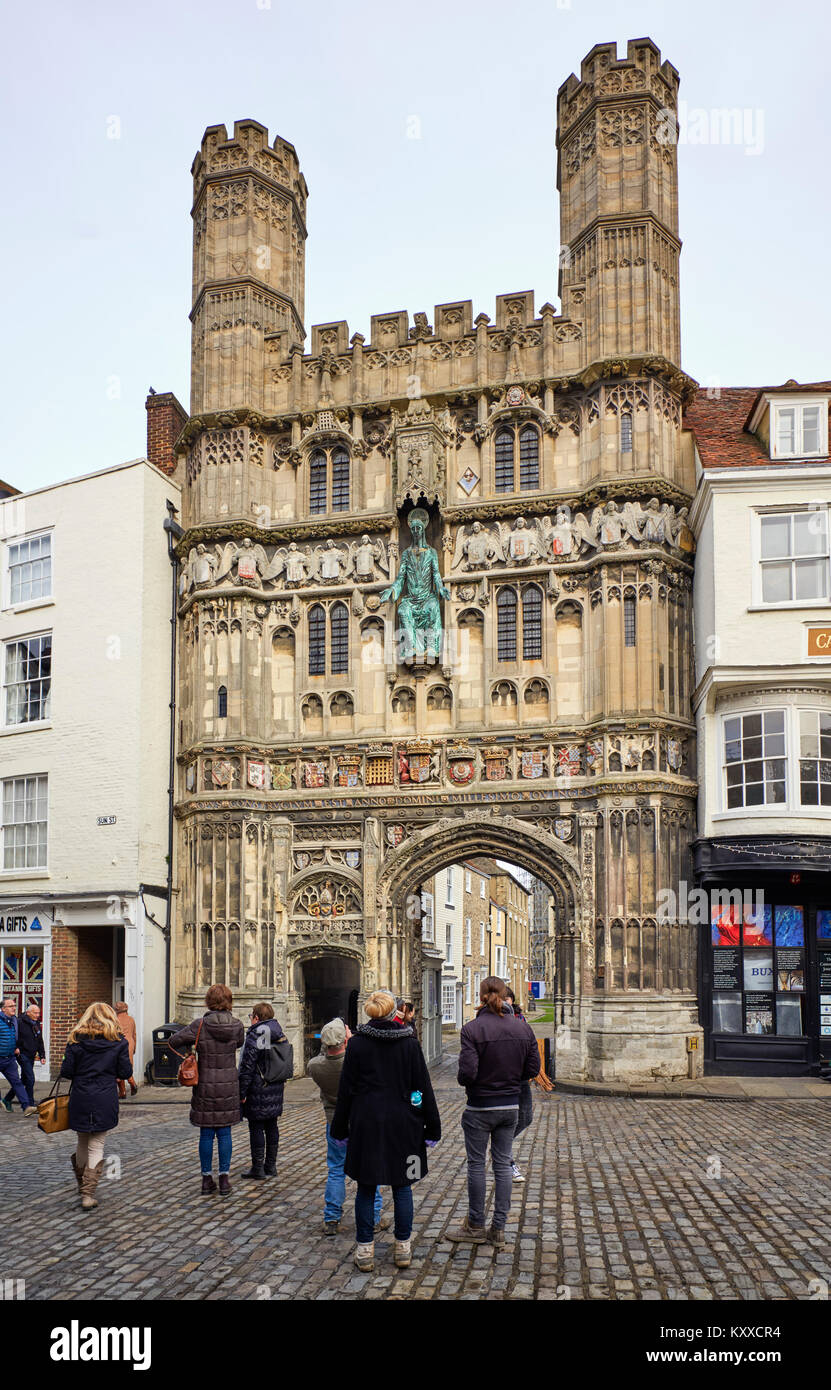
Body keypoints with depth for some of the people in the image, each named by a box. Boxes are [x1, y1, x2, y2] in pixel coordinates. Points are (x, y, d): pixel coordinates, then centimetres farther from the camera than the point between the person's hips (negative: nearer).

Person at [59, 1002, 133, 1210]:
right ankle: (88, 1194, -5)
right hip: (105, 1101, -1)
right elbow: (125, 1072, -1)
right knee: (96, 1146, 3)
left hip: (80, 1099, 1)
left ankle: (82, 1185, 35)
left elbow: (66, 1071, -2)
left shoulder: (77, 1040, 0)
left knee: (82, 1142, 19)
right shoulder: (118, 1042, -1)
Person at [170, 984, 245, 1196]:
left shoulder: (200, 1025, -13)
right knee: (224, 1133, 10)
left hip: (205, 1086, -1)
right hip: (229, 1086, 2)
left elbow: (173, 1042, -8)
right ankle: (224, 1178, 11)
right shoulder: (237, 1026, -6)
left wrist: (192, 1044, 8)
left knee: (206, 1134, 8)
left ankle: (207, 1180, 14)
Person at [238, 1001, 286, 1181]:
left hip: (258, 1091, -8)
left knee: (256, 1128, -1)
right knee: (271, 1126, 13)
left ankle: (258, 1167, 3)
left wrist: (241, 1093, -13)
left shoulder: (254, 1036, -14)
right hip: (276, 1089, 8)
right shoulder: (280, 1036, 10)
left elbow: (247, 1067, -17)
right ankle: (270, 1166, 19)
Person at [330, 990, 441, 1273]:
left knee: (365, 1188, 9)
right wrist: (432, 1126, 5)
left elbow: (346, 1089, 0)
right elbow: (423, 1086, -1)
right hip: (402, 1124, 1)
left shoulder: (357, 1044, -5)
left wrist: (340, 1128, 9)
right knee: (402, 1186, 11)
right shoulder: (409, 1042, -3)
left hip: (366, 1124, 0)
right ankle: (403, 1248, 16)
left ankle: (364, 1250, 12)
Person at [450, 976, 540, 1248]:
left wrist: (463, 1081, 1)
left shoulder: (472, 1029, -17)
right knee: (502, 1164, 11)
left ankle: (476, 1226, 19)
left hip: (480, 1108, -4)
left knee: (476, 1165, 9)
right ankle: (498, 1230, 15)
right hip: (510, 1106, 4)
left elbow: (467, 1072, -21)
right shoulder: (522, 1027, -2)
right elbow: (533, 1068, 2)